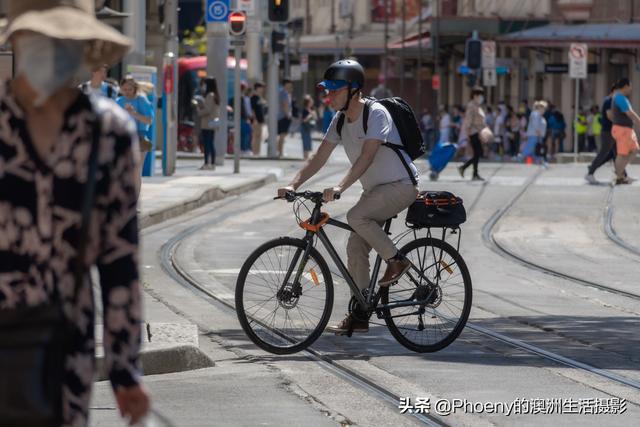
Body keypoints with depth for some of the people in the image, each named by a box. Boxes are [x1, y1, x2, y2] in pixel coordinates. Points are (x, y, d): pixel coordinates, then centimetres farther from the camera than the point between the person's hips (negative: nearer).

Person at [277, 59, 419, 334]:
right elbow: (319, 158, 2)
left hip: (401, 185, -8)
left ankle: (396, 260, -11)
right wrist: (293, 185, -13)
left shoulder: (376, 114, -21)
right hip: (375, 188, 8)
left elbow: (367, 156, -31)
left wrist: (340, 187, -42)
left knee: (356, 216, -30)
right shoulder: (340, 120, 3)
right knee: (356, 247, 1)